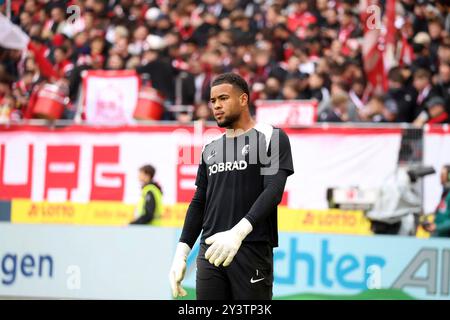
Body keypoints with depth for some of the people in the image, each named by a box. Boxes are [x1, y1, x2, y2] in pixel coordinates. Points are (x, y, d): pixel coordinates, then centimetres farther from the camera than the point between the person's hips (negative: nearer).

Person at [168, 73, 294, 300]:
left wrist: (238, 232, -26)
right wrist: (181, 253, 9)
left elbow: (273, 191, -12)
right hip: (210, 251, 5)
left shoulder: (270, 138, 0)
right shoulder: (211, 149, 18)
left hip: (253, 250, -5)